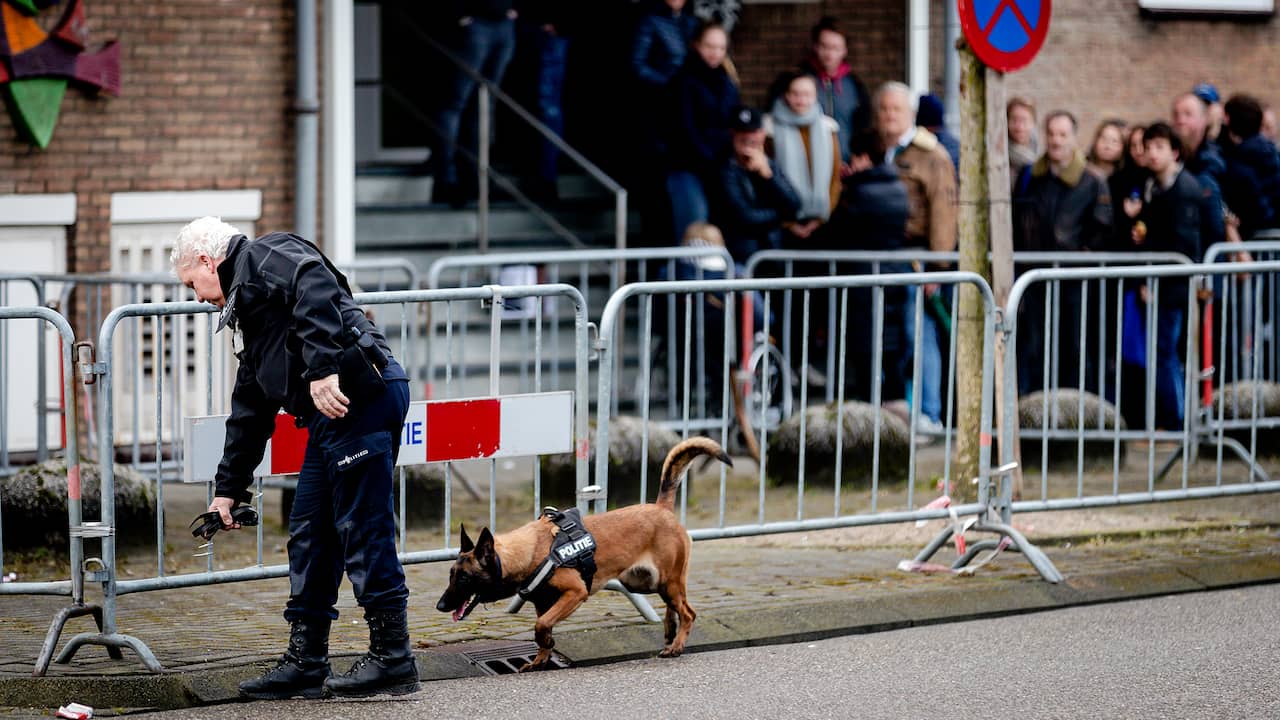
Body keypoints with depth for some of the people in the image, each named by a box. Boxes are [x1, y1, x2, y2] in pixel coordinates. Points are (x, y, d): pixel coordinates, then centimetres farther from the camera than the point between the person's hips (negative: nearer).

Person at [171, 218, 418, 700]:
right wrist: (228, 489, 36)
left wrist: (323, 369, -27)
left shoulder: (263, 257, 3)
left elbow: (314, 286, -20)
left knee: (363, 530, -8)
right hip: (330, 414, 11)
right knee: (310, 536, 12)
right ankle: (306, 664, 17)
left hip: (360, 393, -10)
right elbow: (248, 412, 35)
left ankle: (392, 657, -3)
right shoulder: (249, 313, 32)